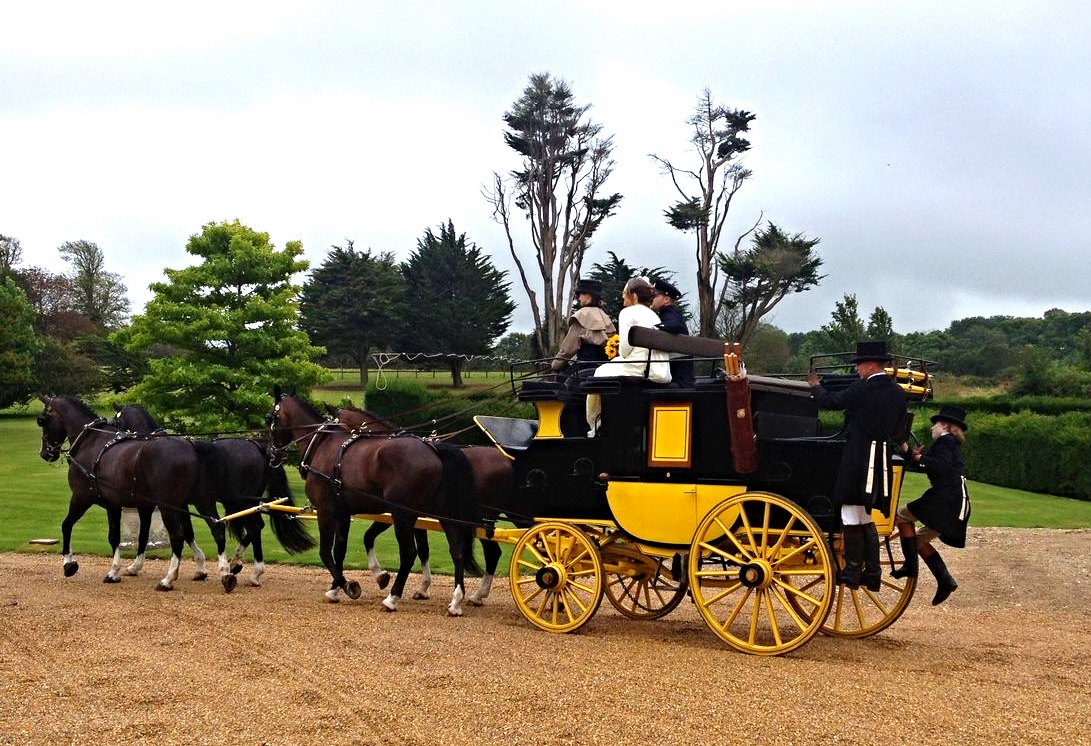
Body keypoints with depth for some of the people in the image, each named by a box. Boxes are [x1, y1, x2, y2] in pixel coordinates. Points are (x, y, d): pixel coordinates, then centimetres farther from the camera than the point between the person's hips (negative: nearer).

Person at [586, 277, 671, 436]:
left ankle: (595, 426, 21)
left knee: (600, 373, 15)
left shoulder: (628, 313, -1)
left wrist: (620, 353, 13)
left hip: (639, 371, -8)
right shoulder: (653, 315, 22)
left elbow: (625, 349, -10)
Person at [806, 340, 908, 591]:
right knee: (866, 518, 17)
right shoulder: (898, 393, 8)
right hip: (882, 462, 8)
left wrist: (815, 386, 15)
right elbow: (897, 428, 16)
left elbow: (828, 401, -3)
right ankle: (872, 573, 18)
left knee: (852, 518, 0)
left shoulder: (861, 389, -14)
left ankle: (853, 571, 3)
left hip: (858, 460, -8)